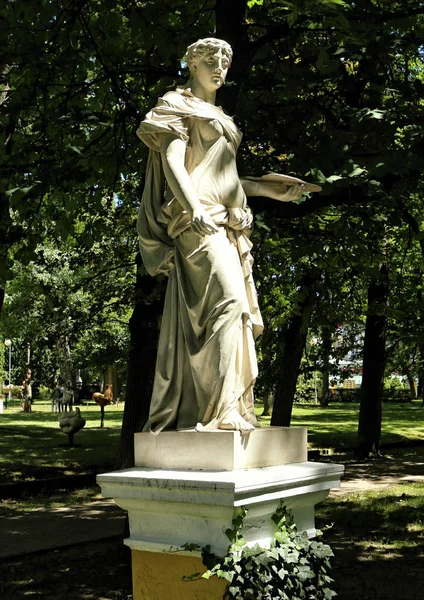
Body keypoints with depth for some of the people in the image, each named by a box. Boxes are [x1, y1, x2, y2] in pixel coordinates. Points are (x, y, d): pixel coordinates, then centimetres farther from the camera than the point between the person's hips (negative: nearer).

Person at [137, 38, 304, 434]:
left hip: (226, 223, 8)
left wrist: (268, 190, 24)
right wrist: (193, 207, -25)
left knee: (196, 316, 2)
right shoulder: (178, 106, 6)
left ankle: (184, 412, 2)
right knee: (227, 299, -23)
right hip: (198, 220, -8)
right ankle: (220, 408, -26)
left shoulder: (220, 118, 29)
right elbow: (172, 161, -9)